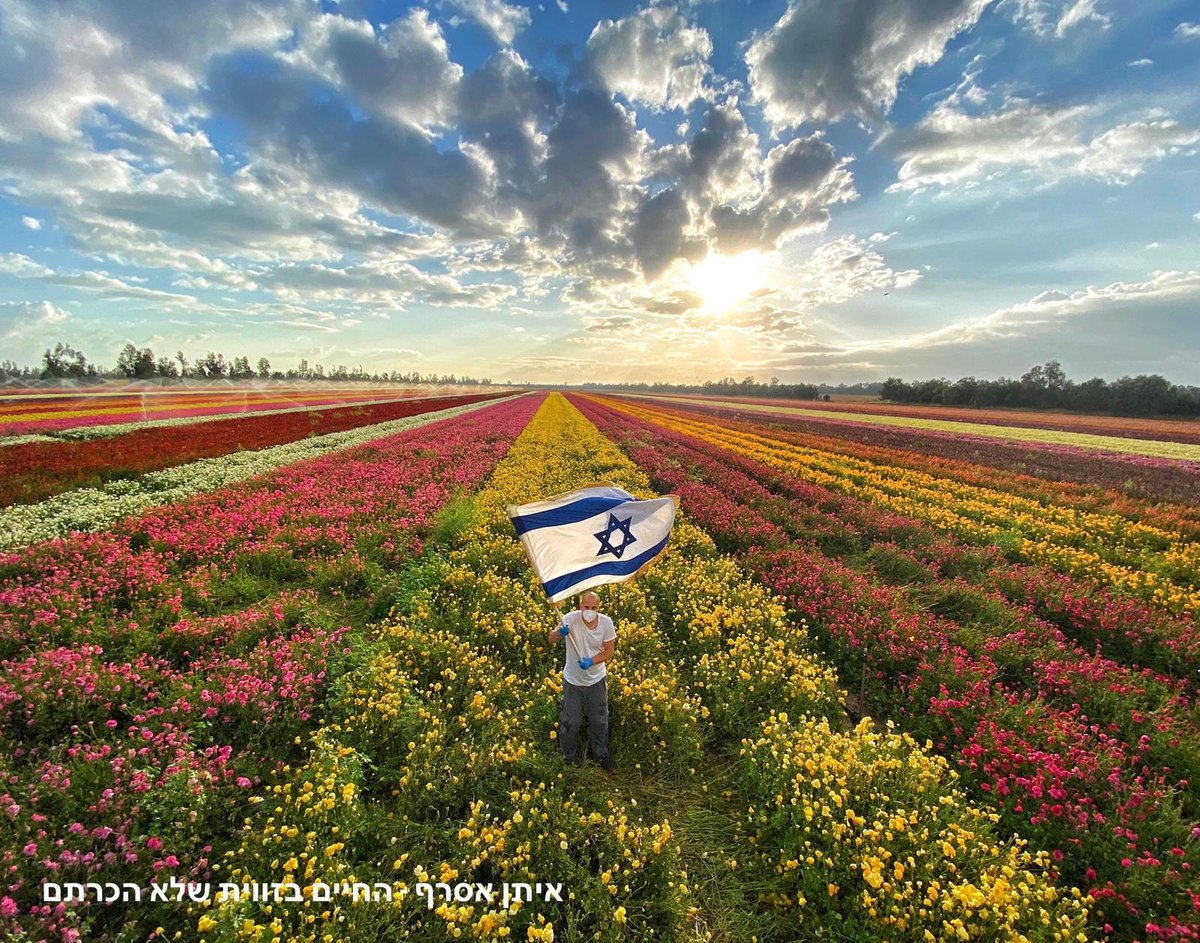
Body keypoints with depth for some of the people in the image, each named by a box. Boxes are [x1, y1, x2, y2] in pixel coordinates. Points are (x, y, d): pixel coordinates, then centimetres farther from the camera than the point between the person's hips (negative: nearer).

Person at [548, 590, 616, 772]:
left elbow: (609, 651, -8)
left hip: (597, 680, 2)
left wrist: (591, 661, -25)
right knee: (571, 722, 14)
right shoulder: (571, 619, -23)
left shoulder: (606, 623, -17)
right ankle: (570, 755, 42)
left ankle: (601, 755, 44)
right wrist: (559, 632, -42)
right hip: (573, 681, -2)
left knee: (599, 721, 19)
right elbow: (551, 639, -18)